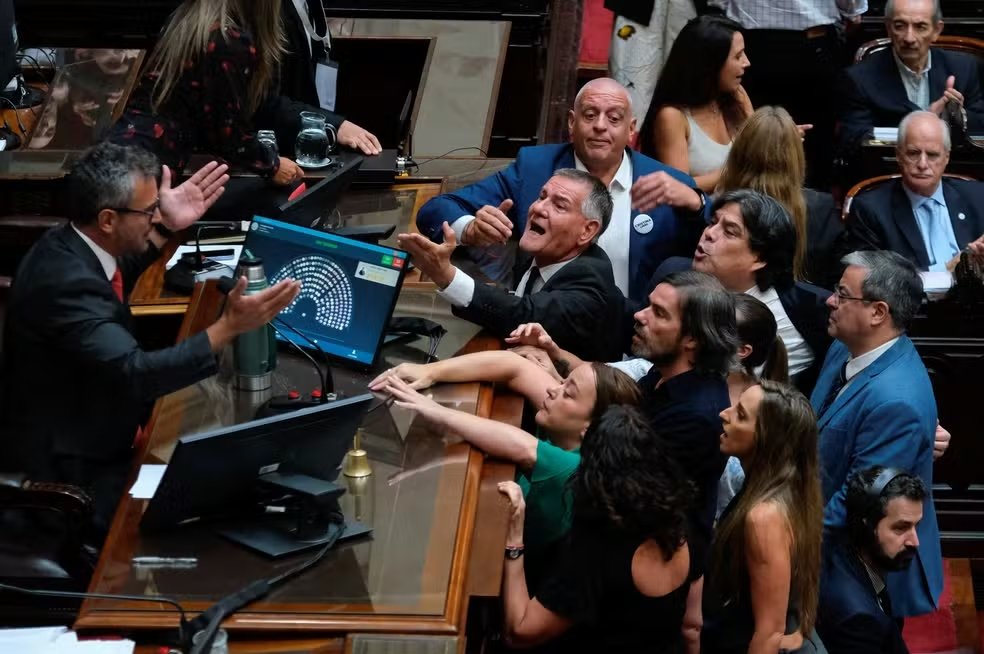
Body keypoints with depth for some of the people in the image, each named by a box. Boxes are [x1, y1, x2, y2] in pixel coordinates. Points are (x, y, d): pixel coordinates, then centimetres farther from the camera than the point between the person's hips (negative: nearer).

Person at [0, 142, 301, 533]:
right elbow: (135, 373, -38)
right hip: (66, 474, -10)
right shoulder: (65, 281, -30)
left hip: (85, 437, 10)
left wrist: (165, 229, 10)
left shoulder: (65, 245, -1)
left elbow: (111, 282, 22)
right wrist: (228, 327, -36)